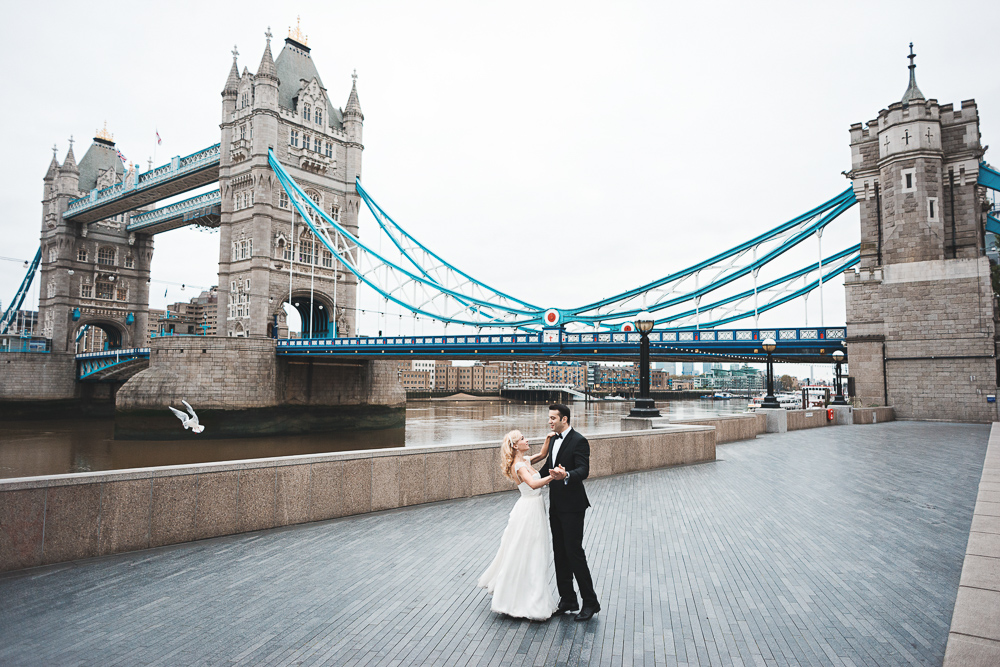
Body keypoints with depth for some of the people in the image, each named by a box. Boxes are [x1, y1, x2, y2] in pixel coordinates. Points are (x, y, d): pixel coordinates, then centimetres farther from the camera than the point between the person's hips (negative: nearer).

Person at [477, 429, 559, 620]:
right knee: (527, 556, -2)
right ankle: (529, 605, 6)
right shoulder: (519, 466, -21)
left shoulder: (525, 460, 7)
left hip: (532, 510, 10)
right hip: (529, 511, -10)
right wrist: (552, 477, -46)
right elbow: (533, 484, -37)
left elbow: (542, 454, 21)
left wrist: (548, 440, 6)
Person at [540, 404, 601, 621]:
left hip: (572, 506, -8)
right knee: (560, 553, 13)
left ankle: (590, 602, 9)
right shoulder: (554, 439, 11)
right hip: (555, 505, 8)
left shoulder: (578, 441, -15)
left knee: (574, 552, -4)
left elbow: (584, 470, -26)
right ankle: (567, 599, 24)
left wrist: (565, 475, -44)